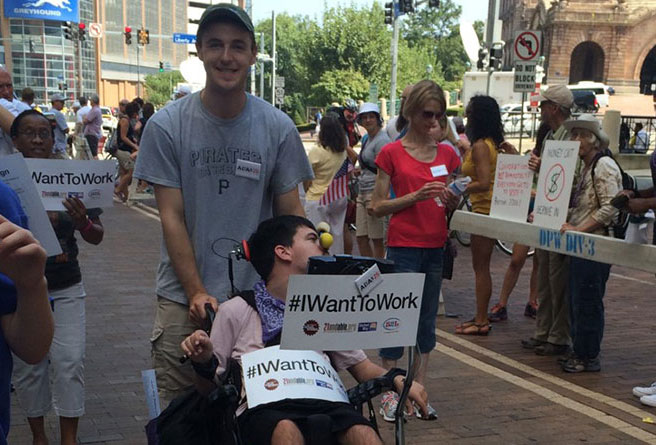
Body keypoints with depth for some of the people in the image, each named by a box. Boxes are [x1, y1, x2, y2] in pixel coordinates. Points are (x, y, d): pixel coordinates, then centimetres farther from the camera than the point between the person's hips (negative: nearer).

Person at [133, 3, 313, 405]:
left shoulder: (278, 127, -1)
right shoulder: (167, 125, -3)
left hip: (258, 296, 1)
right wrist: (196, 292, -9)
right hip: (183, 296, 0)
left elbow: (290, 214, 3)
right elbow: (172, 217, -3)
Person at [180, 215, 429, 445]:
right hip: (260, 410, -3)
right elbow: (208, 388, 13)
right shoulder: (236, 312, 10)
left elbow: (362, 368, 20)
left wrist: (396, 380, -2)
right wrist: (204, 363, -10)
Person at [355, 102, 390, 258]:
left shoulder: (382, 140, -11)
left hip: (375, 193, -9)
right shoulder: (366, 139, 17)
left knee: (377, 239, -4)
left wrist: (374, 201, -20)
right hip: (362, 192, 9)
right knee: (361, 238, 10)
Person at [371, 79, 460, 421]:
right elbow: (378, 207, -6)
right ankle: (389, 394, 8)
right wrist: (416, 196, -18)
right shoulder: (392, 153, -3)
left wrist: (451, 198, -7)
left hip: (437, 248, 5)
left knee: (428, 319, 10)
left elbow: (452, 205, 16)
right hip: (403, 247, -5)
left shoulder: (446, 154, 10)